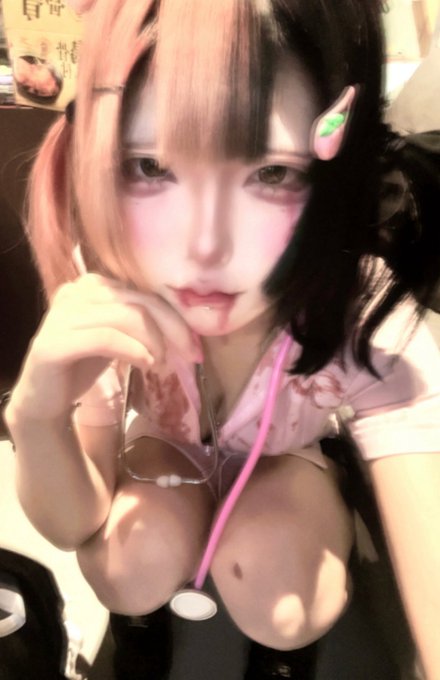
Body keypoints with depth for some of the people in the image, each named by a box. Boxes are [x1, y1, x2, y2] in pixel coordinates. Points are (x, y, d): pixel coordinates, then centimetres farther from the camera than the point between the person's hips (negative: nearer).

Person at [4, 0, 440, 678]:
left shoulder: (370, 324, -37)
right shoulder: (105, 292, -32)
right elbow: (72, 526, -25)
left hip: (288, 467, 0)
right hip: (163, 452, 1)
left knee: (273, 589, -29)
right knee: (137, 561, -29)